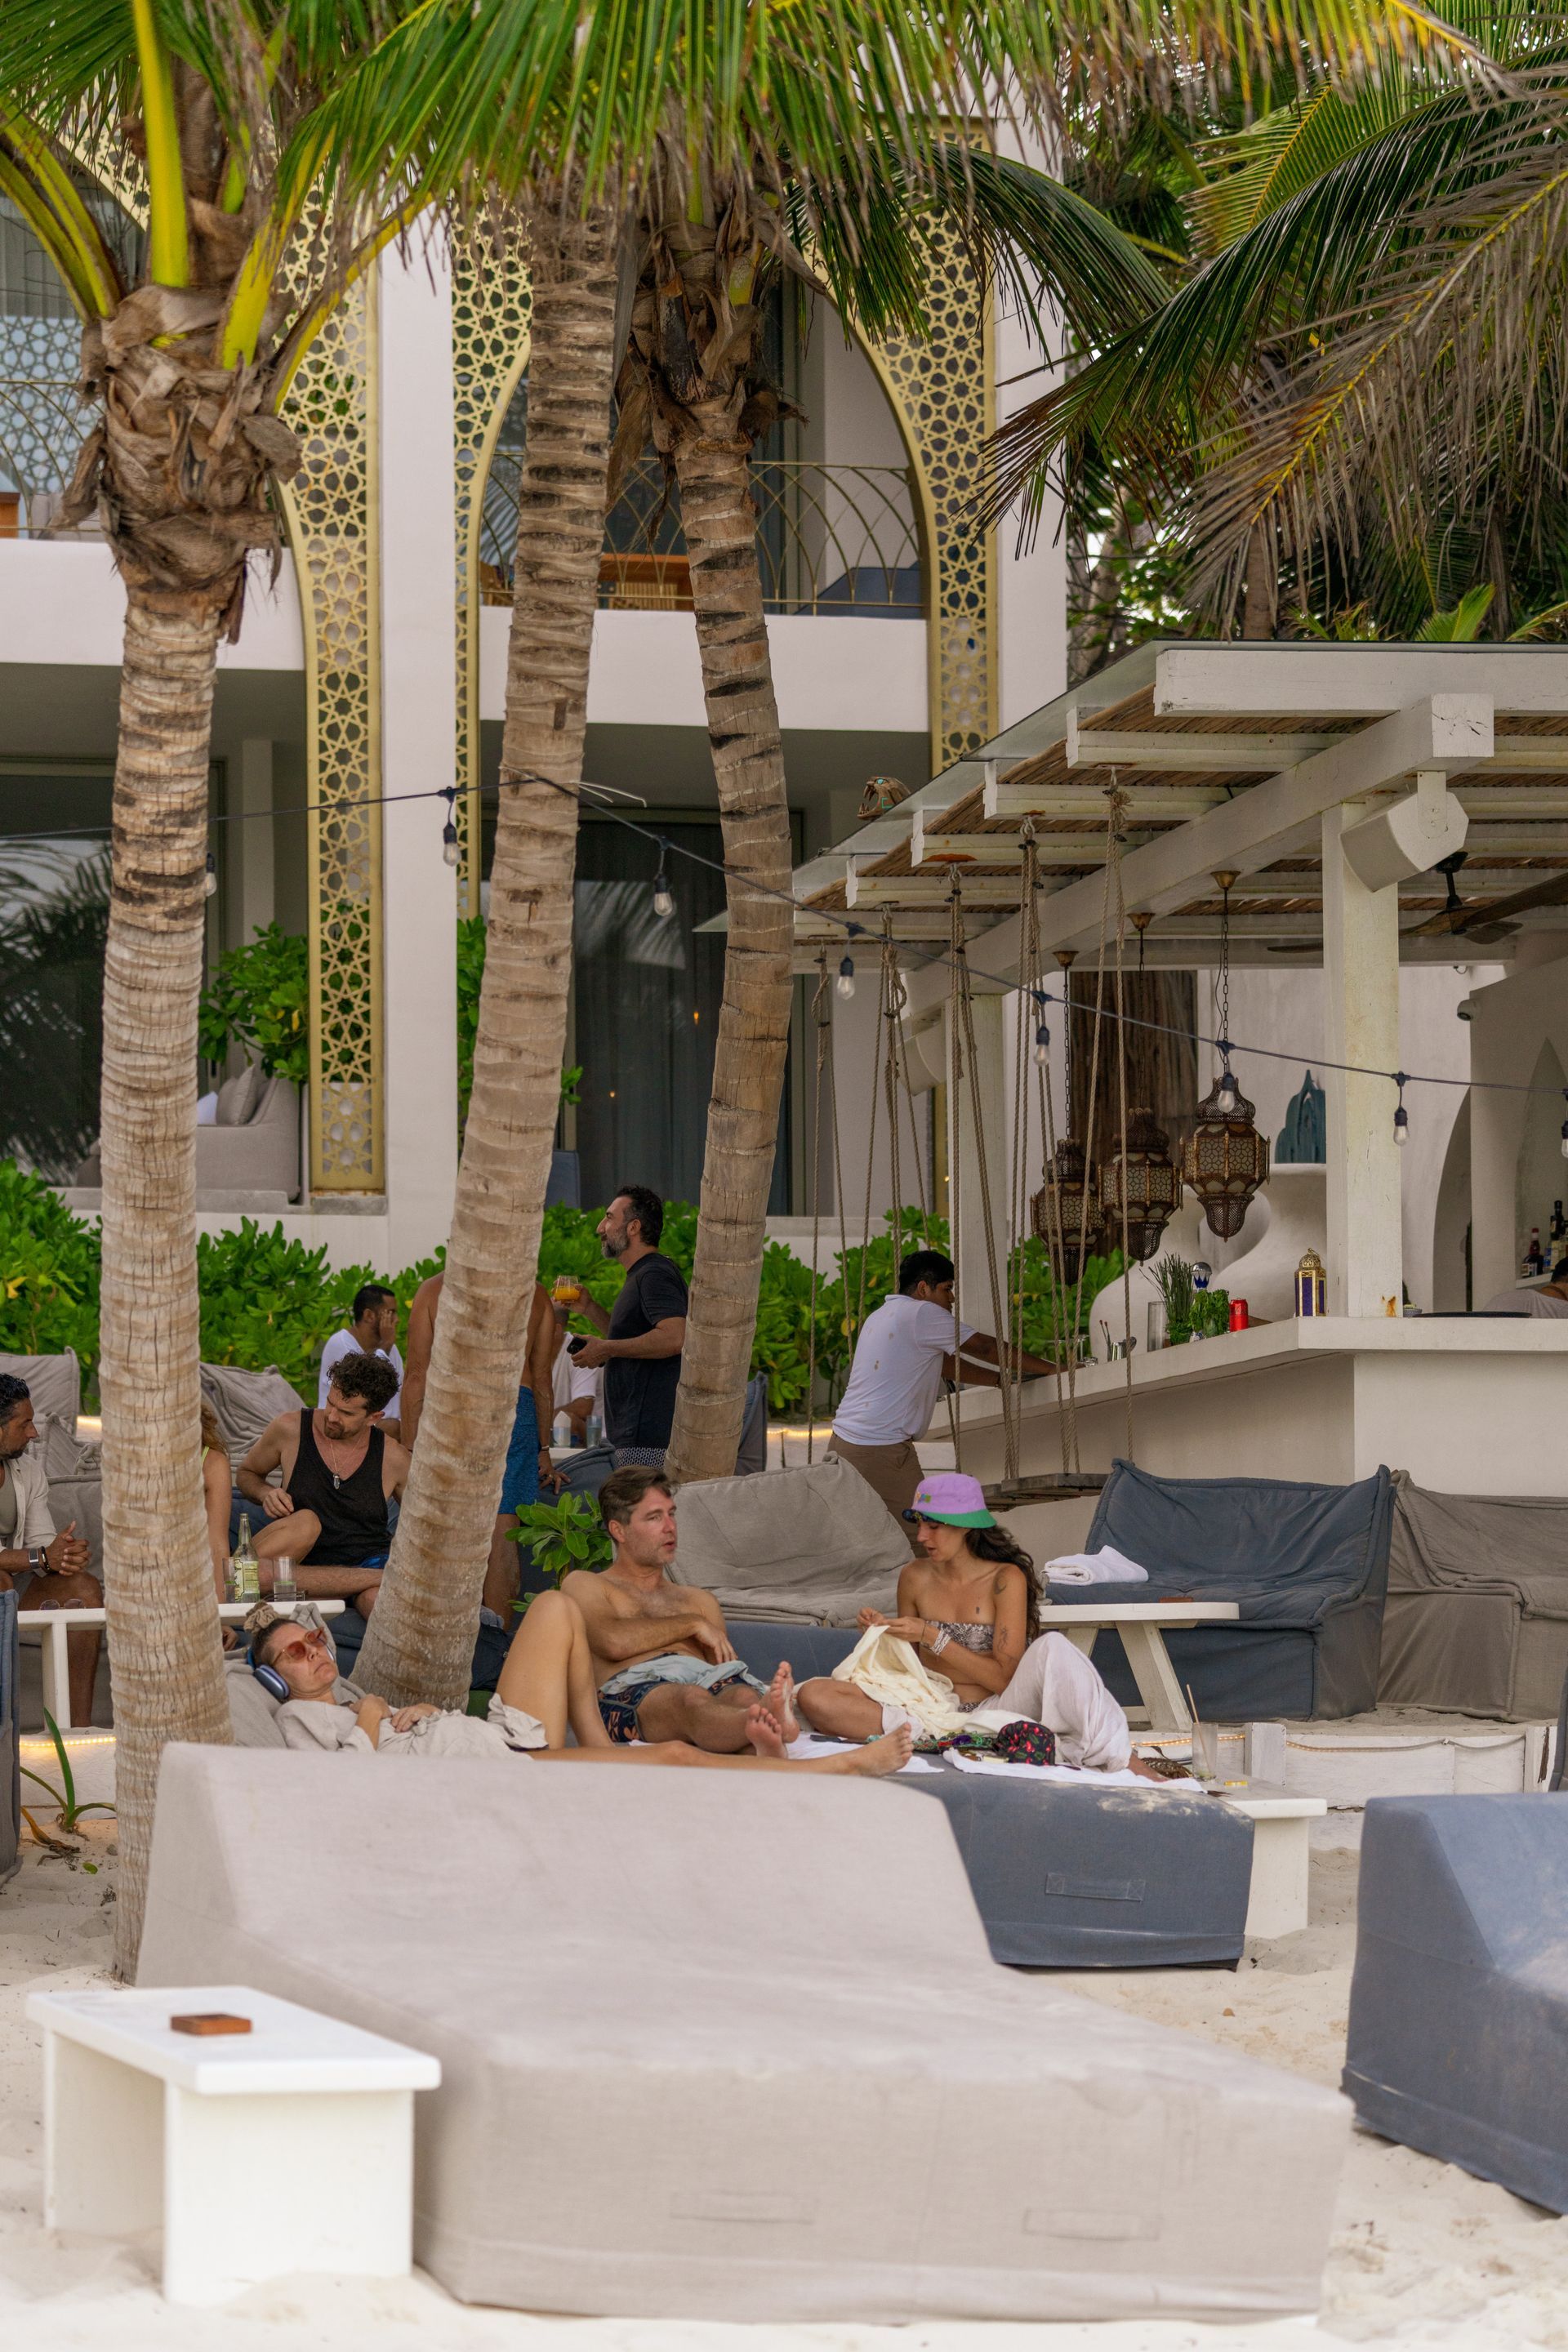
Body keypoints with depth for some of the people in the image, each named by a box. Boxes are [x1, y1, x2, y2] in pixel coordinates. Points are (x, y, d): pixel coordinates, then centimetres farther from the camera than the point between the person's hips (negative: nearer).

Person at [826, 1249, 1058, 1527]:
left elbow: (945, 1365, 25)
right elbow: (987, 1348, -4)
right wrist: (1051, 1368, 4)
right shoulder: (921, 1314, -7)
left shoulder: (882, 1316, 22)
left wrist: (1001, 1379, 25)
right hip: (880, 1449, -9)